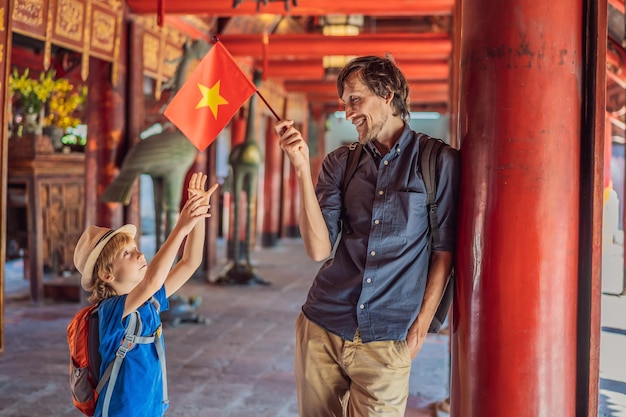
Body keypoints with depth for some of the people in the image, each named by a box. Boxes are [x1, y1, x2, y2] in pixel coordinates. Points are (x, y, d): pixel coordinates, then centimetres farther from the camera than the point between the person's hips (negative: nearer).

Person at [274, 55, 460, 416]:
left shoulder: (439, 162, -2)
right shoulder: (340, 163, 6)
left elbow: (445, 249, 2)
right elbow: (319, 249, -5)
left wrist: (421, 325, -2)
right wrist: (302, 168, -12)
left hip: (386, 340, -3)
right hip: (322, 329, 3)